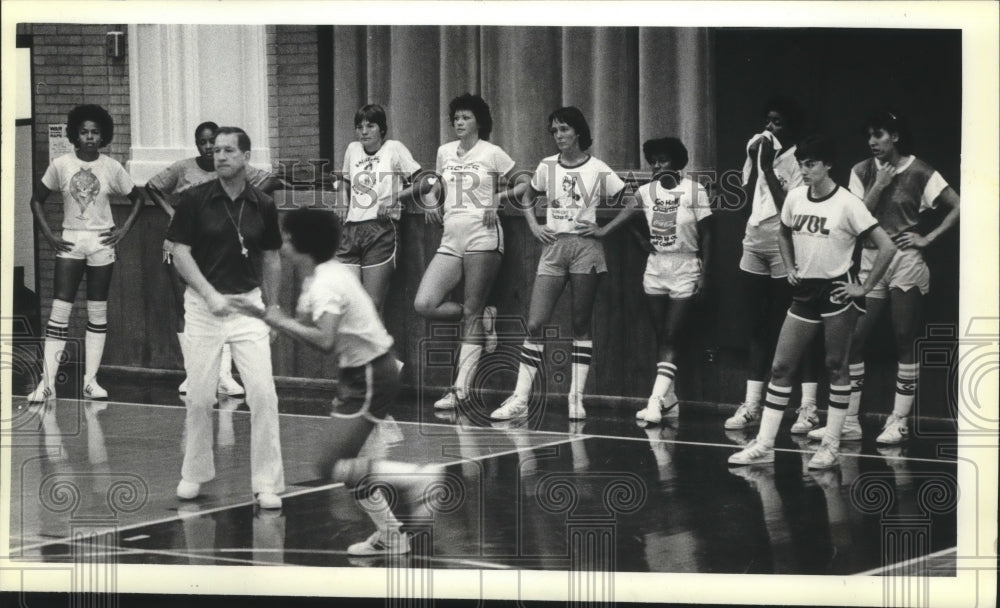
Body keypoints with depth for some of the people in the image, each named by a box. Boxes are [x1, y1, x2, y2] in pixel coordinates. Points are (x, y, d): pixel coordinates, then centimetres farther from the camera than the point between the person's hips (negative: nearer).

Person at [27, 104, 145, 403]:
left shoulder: (111, 167, -2)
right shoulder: (61, 165, -3)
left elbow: (137, 198, 9)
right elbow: (37, 200, 6)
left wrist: (123, 230, 0)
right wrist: (49, 235, -1)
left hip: (101, 244, 1)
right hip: (70, 243, -1)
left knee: (98, 312, 5)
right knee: (60, 310, -7)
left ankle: (90, 380, 11)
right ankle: (47, 382, -7)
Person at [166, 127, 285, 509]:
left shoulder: (263, 206, 2)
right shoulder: (195, 200, -4)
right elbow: (180, 253, -6)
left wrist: (271, 307, 11)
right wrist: (210, 294, -17)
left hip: (248, 305, 1)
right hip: (203, 305, -1)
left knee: (263, 392, -9)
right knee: (199, 395, 3)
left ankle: (266, 482, -2)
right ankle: (195, 474, 22)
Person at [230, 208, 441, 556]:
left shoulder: (326, 285, -21)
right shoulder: (319, 277, 8)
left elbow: (324, 341, -33)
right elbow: (307, 332, 13)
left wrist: (281, 321, -20)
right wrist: (261, 313, 7)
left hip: (370, 377, -10)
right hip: (359, 373, 10)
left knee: (331, 466, -10)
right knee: (343, 463, 13)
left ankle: (417, 476, -11)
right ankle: (390, 535, 18)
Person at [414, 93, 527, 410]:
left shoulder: (492, 154, 0)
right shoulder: (445, 152, 14)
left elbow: (524, 184, 4)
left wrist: (498, 199, -10)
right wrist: (432, 202, 9)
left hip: (482, 238, -5)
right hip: (451, 240, 5)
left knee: (472, 313, -6)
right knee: (425, 305, -11)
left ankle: (460, 389, -5)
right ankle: (484, 317, 12)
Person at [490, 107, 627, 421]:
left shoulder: (597, 170, -3)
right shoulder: (547, 167, 8)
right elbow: (527, 198, 25)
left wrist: (604, 230, -5)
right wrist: (534, 227, 10)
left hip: (585, 247, -3)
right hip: (554, 246, 3)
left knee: (581, 324, 3)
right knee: (534, 324, -5)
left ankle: (576, 397, 7)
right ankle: (520, 398, -4)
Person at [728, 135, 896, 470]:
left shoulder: (847, 204, -13)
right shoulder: (795, 198, 4)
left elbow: (887, 247, -14)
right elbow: (784, 234, 26)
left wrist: (865, 288, -12)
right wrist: (790, 268, 12)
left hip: (836, 292, -6)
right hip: (805, 293, 6)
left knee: (836, 367, 2)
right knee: (780, 367, 2)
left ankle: (831, 446, 9)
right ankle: (764, 444, 5)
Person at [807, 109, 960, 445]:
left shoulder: (919, 173, -5)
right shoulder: (863, 171, 5)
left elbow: (958, 207, -6)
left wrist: (928, 238, -10)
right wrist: (879, 185, -10)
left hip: (906, 263, -4)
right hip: (870, 260, 4)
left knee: (904, 341, 0)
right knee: (854, 338, -2)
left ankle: (899, 421, 5)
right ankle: (848, 420, 3)